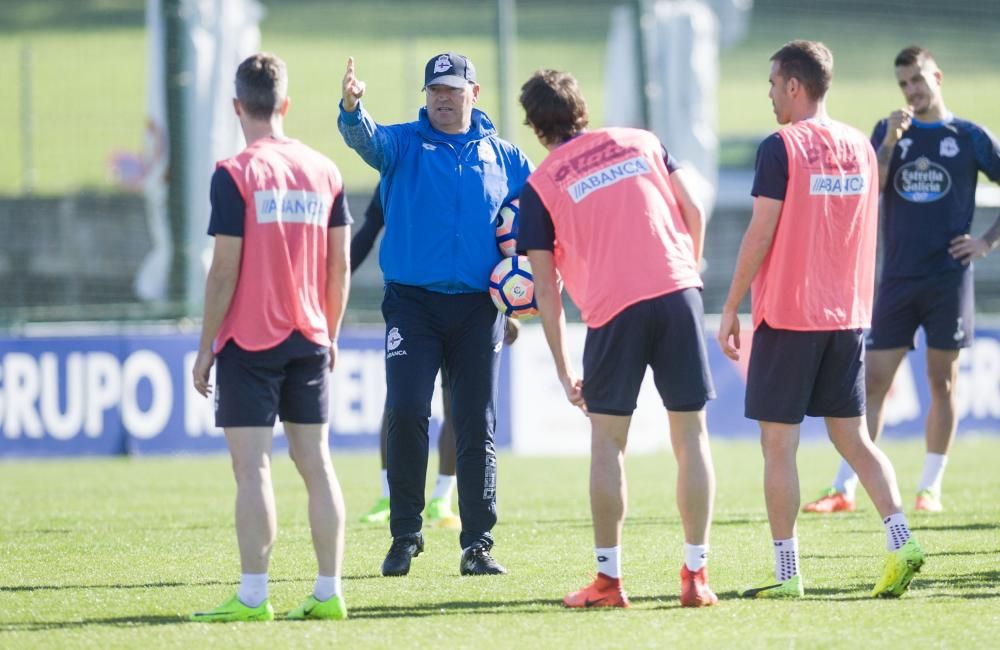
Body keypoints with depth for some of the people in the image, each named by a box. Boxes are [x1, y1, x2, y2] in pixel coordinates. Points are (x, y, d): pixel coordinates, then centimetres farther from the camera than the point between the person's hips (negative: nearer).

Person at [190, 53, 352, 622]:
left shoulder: (236, 175, -10)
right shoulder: (326, 171, 6)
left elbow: (226, 269, -12)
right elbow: (340, 265, 8)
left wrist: (206, 348, -5)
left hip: (249, 340, -5)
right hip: (310, 341, 5)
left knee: (252, 467, -4)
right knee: (316, 462, 8)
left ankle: (253, 596, -6)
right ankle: (329, 592, 8)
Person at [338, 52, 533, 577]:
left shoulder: (505, 158, 11)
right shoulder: (403, 144, 5)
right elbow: (366, 139, -16)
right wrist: (351, 109, -40)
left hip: (477, 308, 2)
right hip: (412, 302, -2)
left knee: (477, 426, 2)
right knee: (405, 412, -13)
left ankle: (477, 543, 6)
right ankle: (405, 535, -2)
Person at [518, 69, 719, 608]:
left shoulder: (540, 186, 6)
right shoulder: (640, 142, 14)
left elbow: (545, 286, 5)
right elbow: (694, 212, 11)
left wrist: (563, 368, 10)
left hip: (613, 309, -2)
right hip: (677, 292, 2)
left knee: (607, 439, 8)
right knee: (691, 435, 7)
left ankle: (608, 579, 7)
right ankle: (696, 575, 5)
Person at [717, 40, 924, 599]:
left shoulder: (781, 149, -11)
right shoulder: (862, 148, 8)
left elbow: (761, 235, -13)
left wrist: (730, 309, -5)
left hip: (788, 316, -6)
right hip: (848, 317, 6)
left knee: (779, 445, 1)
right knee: (853, 437, 9)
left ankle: (787, 573, 0)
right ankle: (901, 540, -8)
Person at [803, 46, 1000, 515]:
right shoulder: (888, 132, 8)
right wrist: (890, 143, -15)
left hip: (949, 278, -2)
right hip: (898, 278, 2)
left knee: (942, 381, 3)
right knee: (872, 381, -1)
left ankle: (930, 487, 12)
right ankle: (844, 489, -1)